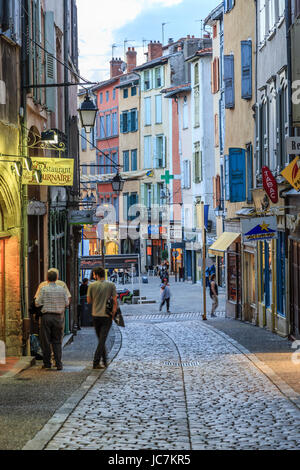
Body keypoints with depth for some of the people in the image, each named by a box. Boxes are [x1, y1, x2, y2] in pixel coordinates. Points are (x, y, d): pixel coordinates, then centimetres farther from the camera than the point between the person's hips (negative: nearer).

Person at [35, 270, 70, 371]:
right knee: (57, 341, 8)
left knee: (45, 341, 7)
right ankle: (58, 363, 0)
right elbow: (66, 303, 4)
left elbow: (38, 303, -6)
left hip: (46, 316, -2)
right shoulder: (62, 289, 1)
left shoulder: (44, 289, -6)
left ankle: (47, 363, 10)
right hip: (59, 317, 2)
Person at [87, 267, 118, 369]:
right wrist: (113, 315, 2)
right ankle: (96, 363, -9)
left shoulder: (92, 286, -3)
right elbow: (115, 301, -5)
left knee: (101, 339, 17)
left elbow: (89, 301, 4)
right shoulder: (111, 285, -4)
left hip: (96, 315, 2)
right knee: (102, 340, -3)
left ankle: (105, 361, 23)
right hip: (107, 316, -2)